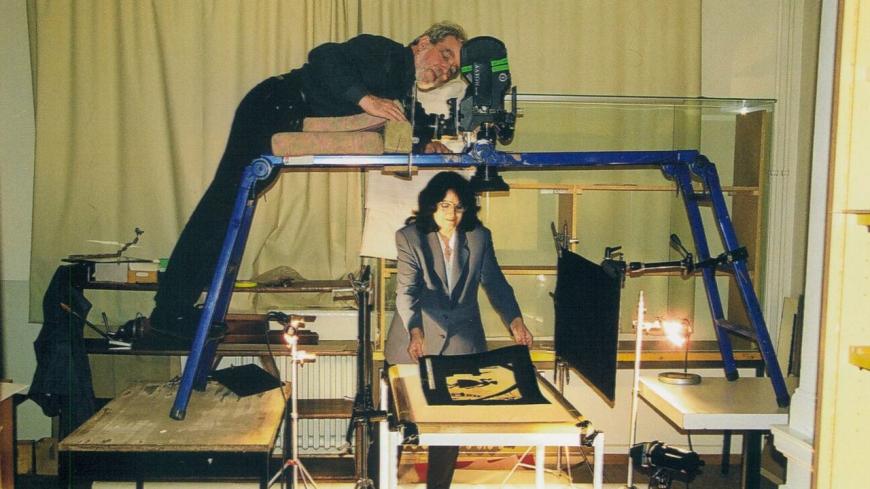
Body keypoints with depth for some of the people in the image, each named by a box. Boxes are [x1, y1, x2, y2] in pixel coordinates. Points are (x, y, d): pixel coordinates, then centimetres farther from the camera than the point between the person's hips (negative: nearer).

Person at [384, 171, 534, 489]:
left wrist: (514, 320, -15)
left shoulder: (479, 237, 0)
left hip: (461, 343, 2)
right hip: (416, 341, -2)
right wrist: (415, 332, -35)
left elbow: (494, 283, 2)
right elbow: (407, 289, -19)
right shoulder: (410, 237, -9)